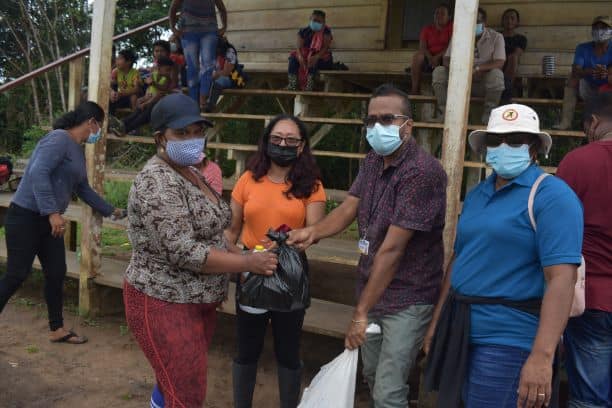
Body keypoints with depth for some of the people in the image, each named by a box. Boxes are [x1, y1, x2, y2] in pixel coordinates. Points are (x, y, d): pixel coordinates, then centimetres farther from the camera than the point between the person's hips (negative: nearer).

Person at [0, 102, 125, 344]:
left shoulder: (78, 151, 14)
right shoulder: (60, 139, -15)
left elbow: (83, 189, 26)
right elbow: (38, 173, -26)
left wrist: (110, 211, 34)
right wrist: (52, 212, -30)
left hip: (47, 220, 9)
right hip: (25, 216, -9)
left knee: (56, 274, 10)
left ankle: (57, 329, 21)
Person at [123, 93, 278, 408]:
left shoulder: (191, 173, 9)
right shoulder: (157, 182, -21)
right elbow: (183, 252, -27)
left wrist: (241, 255, 5)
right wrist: (247, 263, -21)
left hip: (197, 302, 9)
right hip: (165, 305, -9)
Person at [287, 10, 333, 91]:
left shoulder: (326, 32, -7)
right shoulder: (303, 32, 2)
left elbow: (326, 48, -18)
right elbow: (299, 48, -7)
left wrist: (316, 57, -38)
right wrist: (300, 57, -31)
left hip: (322, 58, -4)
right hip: (306, 56, 4)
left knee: (313, 60, -36)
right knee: (293, 56, -21)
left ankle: (310, 84, -44)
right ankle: (292, 84, -32)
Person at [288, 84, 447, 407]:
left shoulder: (422, 172, -24)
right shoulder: (372, 161, 5)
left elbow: (392, 249, -25)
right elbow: (348, 208, 0)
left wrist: (360, 311, -22)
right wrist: (314, 231, -22)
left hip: (407, 298, -8)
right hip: (370, 288, 8)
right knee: (372, 375, 23)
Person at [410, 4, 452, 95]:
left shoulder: (452, 27, 2)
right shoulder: (427, 29, 10)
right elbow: (422, 47, -3)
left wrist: (438, 57, -24)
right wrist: (430, 58, -24)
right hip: (429, 58, 2)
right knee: (418, 56, -29)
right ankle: (415, 90, -32)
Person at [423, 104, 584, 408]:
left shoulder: (552, 195, -12)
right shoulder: (476, 195, 10)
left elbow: (561, 278, -20)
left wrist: (542, 356, -27)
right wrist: (437, 323, 14)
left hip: (508, 339, -7)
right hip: (460, 331, 7)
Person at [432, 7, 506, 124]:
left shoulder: (496, 37, -3)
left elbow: (499, 63, -15)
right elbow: (447, 60, -3)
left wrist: (477, 69, -31)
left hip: (483, 82, -2)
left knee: (496, 74, -34)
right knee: (439, 71, -20)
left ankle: (488, 115, -21)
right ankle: (443, 113, -22)